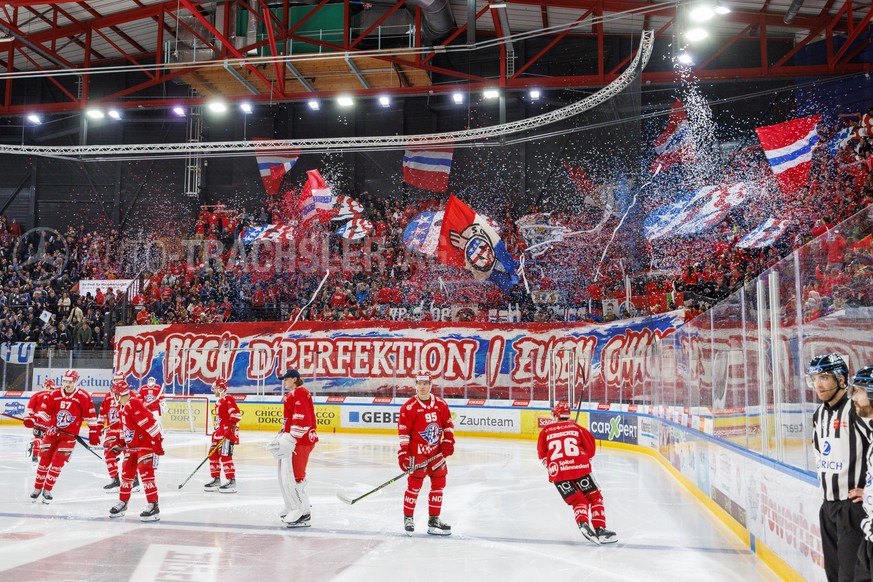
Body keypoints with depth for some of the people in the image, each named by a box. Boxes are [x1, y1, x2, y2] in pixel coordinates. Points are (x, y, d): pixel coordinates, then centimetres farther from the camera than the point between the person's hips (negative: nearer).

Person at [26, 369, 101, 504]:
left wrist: (93, 433, -4)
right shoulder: (54, 394, -1)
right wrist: (33, 421, -12)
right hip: (52, 431, 3)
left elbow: (90, 416, -3)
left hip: (69, 435, -3)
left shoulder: (83, 397, -8)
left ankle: (47, 490, 8)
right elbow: (44, 411, 3)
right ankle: (37, 488, 21)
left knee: (57, 462, -6)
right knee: (44, 460, 6)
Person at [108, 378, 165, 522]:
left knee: (145, 472, -17)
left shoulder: (134, 405, -23)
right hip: (132, 445, 10)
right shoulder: (122, 407, 10)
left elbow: (150, 423, -29)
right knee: (126, 472, 15)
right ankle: (122, 503, 31)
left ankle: (153, 507, -16)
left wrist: (158, 442, -31)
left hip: (147, 443, -10)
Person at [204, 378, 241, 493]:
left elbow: (235, 413, -24)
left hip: (228, 433, -11)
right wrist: (216, 433, 24)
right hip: (219, 432, 11)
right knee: (213, 454, 13)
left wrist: (231, 425, -29)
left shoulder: (228, 399, -12)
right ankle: (216, 480, 23)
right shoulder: (219, 402, 20)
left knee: (225, 456, -14)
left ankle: (232, 482, -12)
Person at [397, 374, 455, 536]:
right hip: (417, 450, -5)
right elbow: (403, 433, -11)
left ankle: (434, 519, 20)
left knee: (439, 483, 8)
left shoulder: (440, 404, 3)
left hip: (436, 451, 5)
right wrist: (403, 454, -14)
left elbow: (448, 424, 14)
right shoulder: (409, 407, -11)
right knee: (414, 484, -8)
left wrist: (448, 442, 3)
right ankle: (408, 518, 10)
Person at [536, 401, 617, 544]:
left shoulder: (546, 431, 13)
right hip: (580, 468, -1)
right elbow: (590, 447, 11)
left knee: (578, 501, 13)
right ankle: (599, 529, 1)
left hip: (557, 472, 1)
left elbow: (542, 454, 13)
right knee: (595, 498, 15)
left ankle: (582, 522, -16)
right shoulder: (576, 427, 12)